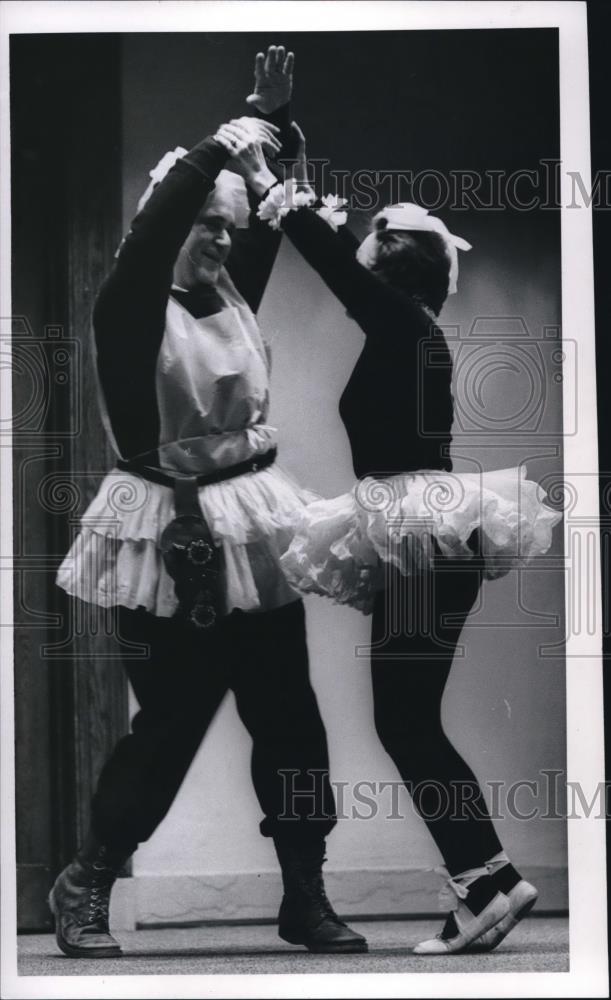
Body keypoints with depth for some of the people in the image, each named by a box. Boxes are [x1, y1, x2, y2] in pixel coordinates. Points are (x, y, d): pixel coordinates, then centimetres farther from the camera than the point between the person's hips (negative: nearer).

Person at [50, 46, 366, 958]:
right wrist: (218, 148, -26)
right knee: (170, 723, -1)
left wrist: (274, 119, 1)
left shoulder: (233, 293, 9)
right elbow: (150, 234, -26)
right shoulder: (132, 306, -9)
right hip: (171, 536, -6)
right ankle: (85, 885, 16)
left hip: (250, 527, 6)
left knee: (288, 715, 4)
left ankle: (306, 899, 13)